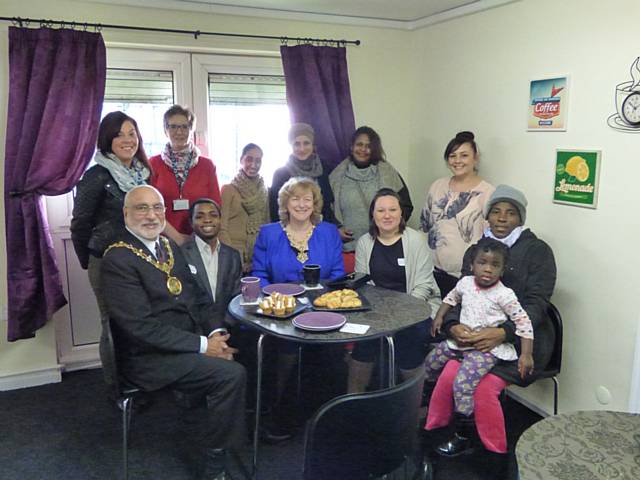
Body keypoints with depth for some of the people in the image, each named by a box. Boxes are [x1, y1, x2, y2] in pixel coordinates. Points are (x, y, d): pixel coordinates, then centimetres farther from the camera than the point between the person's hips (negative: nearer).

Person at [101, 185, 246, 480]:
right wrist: (202, 345, -19)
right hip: (150, 357, -7)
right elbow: (143, 327, -20)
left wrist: (216, 333, -6)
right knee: (232, 374, -19)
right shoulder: (118, 259, -14)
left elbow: (197, 297, 12)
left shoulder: (168, 246, 10)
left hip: (190, 343, 7)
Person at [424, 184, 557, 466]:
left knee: (484, 387, -25)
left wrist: (502, 333, -28)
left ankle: (496, 456, -1)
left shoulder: (537, 251, -3)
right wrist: (453, 326, -16)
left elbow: (535, 303, -12)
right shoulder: (475, 251, 12)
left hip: (522, 339, -3)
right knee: (449, 376, -23)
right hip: (480, 335, 4)